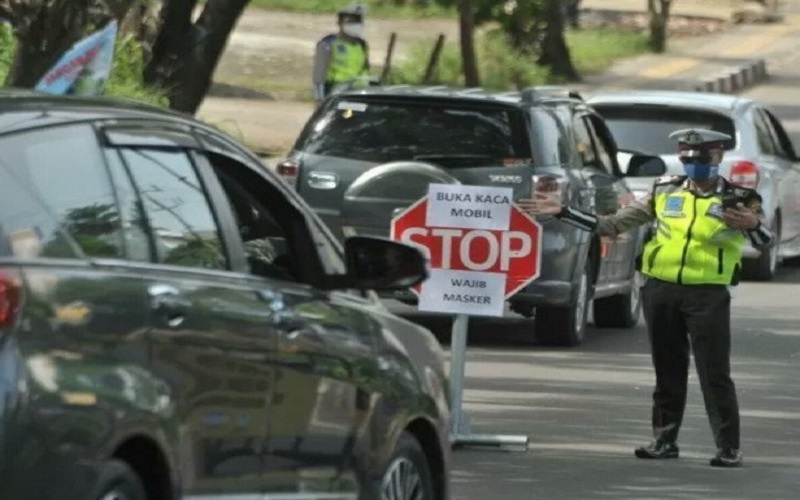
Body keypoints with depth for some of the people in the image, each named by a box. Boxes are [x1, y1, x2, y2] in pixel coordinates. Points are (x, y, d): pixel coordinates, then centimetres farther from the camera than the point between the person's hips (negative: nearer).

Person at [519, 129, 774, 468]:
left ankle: (729, 448, -2)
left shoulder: (737, 199, 0)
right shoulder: (664, 193, 10)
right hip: (661, 290, 4)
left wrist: (753, 225, -37)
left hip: (708, 296, -4)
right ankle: (664, 440, 18)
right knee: (667, 371, 10)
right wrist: (562, 212, 7)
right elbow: (612, 225, 13)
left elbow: (764, 240, -13)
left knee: (715, 373, -5)